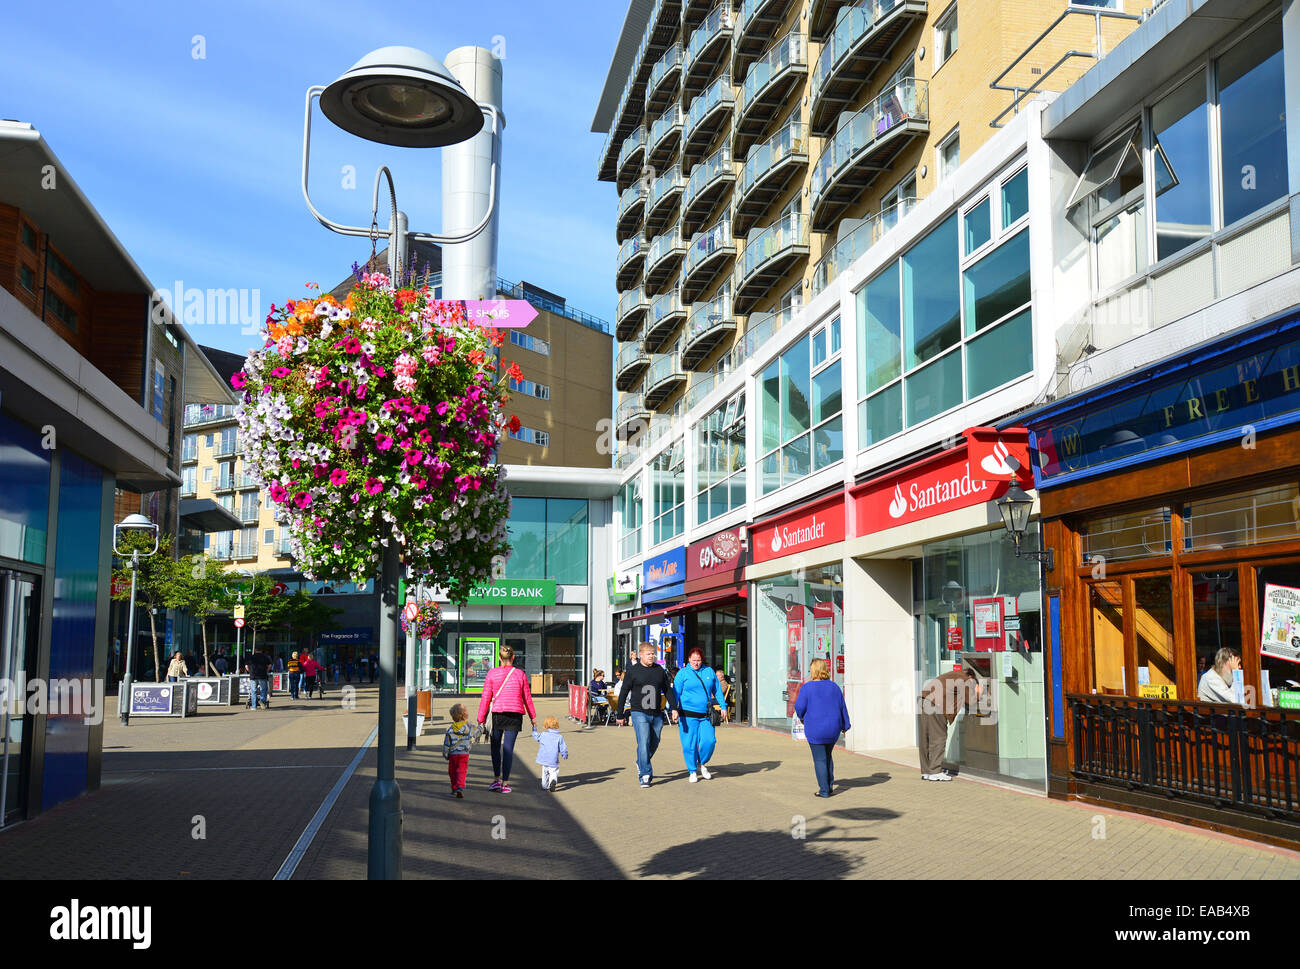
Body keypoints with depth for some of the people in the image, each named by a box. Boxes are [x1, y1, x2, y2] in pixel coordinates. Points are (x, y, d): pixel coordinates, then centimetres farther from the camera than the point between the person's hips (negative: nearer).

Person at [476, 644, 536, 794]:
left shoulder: (492, 673, -1)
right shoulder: (520, 674, 2)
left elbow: (486, 698, -2)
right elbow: (527, 698, 8)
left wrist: (481, 718, 4)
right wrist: (533, 717, 18)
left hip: (497, 714, 0)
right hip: (515, 714, 1)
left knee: (495, 746, 16)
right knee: (508, 748, 4)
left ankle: (496, 779, 10)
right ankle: (505, 783, 5)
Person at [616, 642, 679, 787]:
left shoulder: (660, 670, 8)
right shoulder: (632, 672, -2)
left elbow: (668, 690, 15)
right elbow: (623, 694, 3)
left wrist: (673, 708, 4)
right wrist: (620, 715, 3)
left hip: (657, 714, 4)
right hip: (639, 713, -4)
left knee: (654, 743, 12)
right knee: (643, 742, -15)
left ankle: (641, 764, 37)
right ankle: (645, 775, -11)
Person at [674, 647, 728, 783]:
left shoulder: (709, 672, 12)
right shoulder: (683, 673, 2)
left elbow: (717, 690, 19)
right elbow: (676, 693, 1)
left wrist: (723, 706, 13)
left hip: (706, 715, 3)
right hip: (688, 715, -3)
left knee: (709, 741, -8)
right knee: (689, 744, -2)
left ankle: (701, 764, 19)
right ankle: (693, 771, 17)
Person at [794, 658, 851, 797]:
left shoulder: (807, 687, -11)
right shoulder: (834, 686, 3)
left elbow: (799, 707, -9)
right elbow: (842, 708, 9)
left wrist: (802, 717, 12)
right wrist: (845, 725, 19)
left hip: (815, 730, -5)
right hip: (833, 729, 5)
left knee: (819, 759, 2)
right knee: (828, 756, 21)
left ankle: (824, 790, 2)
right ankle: (829, 785, 21)